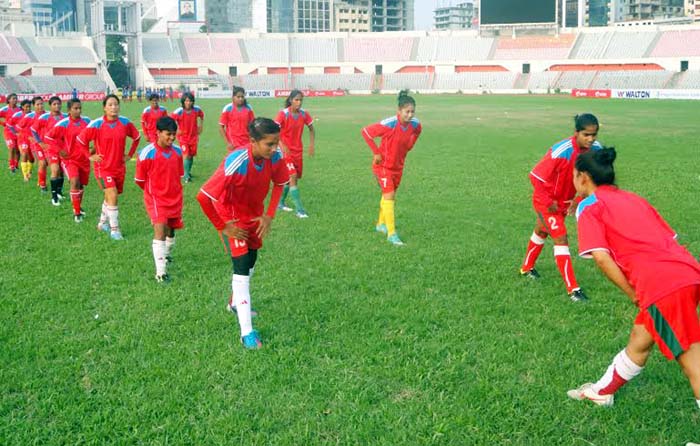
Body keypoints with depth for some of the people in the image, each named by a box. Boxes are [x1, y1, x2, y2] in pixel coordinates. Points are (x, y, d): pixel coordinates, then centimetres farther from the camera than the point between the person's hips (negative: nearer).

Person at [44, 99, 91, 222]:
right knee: (75, 182, -20)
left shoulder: (86, 121, 2)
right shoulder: (64, 124, -10)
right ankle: (76, 213, -11)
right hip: (70, 159, -4)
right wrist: (60, 149, -7)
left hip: (84, 158, 4)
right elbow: (49, 137, -5)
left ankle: (78, 207, 37)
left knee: (81, 184, 14)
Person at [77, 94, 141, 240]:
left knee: (109, 197, 17)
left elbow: (137, 137, 14)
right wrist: (90, 156, -2)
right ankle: (114, 229, -6)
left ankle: (103, 223, 39)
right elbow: (80, 140, 0)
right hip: (103, 167, -4)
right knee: (113, 196, -16)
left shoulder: (125, 123, -2)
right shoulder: (96, 125, -12)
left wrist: (130, 154, 9)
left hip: (119, 167, 4)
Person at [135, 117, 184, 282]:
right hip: (156, 198, -5)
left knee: (171, 230, 16)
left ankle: (165, 255, 47)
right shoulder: (147, 153, -15)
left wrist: (173, 190, 16)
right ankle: (160, 272, -17)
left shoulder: (177, 152, 1)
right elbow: (139, 179, -3)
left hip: (175, 198, 5)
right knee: (160, 229, -17)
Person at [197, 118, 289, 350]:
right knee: (241, 268, -11)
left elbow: (279, 183, 1)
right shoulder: (236, 163, -37)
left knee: (250, 261, 20)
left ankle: (237, 302, 47)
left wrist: (269, 215, -5)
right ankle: (246, 332, -7)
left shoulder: (276, 156, -20)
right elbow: (203, 197, -35)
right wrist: (222, 227, -23)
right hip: (233, 218, -6)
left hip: (255, 215, 6)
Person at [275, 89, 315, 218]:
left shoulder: (304, 114, -1)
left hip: (298, 151, 6)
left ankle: (280, 203, 32)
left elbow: (311, 129, 14)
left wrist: (311, 144, 3)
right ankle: (300, 210, -13)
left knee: (292, 178, 12)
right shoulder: (283, 114, -15)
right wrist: (282, 145, -27)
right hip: (286, 151, -6)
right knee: (293, 178, -14)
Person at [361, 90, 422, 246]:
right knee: (389, 196, -12)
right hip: (383, 165, -6)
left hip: (398, 165, 6)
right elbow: (366, 132, -21)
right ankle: (391, 233, -10)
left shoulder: (415, 124, -11)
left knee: (389, 196, 18)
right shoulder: (389, 124, -29)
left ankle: (381, 224, 38)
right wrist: (376, 152, -18)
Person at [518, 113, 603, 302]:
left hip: (565, 200, 7)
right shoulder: (561, 152, -34)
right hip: (548, 201, -7)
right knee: (561, 239, -13)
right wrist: (547, 202, -21)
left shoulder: (595, 149, -17)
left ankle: (526, 268, 48)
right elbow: (535, 176, -27)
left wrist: (578, 199, -7)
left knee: (542, 232, 26)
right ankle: (572, 289, -8)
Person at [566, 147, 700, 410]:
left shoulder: (589, 206, 4)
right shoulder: (632, 198, 25)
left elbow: (601, 257, -9)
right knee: (640, 339, 23)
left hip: (664, 285, -8)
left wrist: (633, 294, 1)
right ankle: (602, 392, 42)